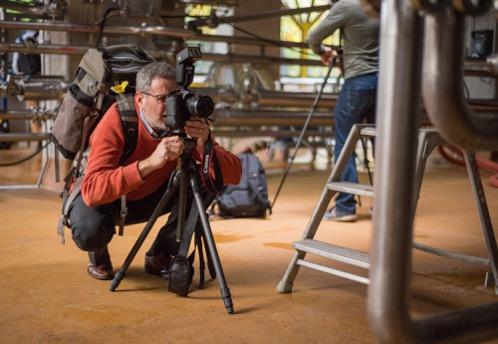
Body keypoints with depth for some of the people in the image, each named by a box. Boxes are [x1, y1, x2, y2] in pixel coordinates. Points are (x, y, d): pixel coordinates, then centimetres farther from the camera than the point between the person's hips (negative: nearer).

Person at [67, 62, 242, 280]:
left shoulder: (183, 120, -21)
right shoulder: (116, 121, -31)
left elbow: (234, 175, -25)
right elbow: (92, 190, -44)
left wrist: (203, 147, -44)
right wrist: (149, 162, -53)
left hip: (150, 196, 4)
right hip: (104, 197, -3)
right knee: (90, 229, -35)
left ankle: (159, 255, 1)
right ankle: (98, 254, 6)